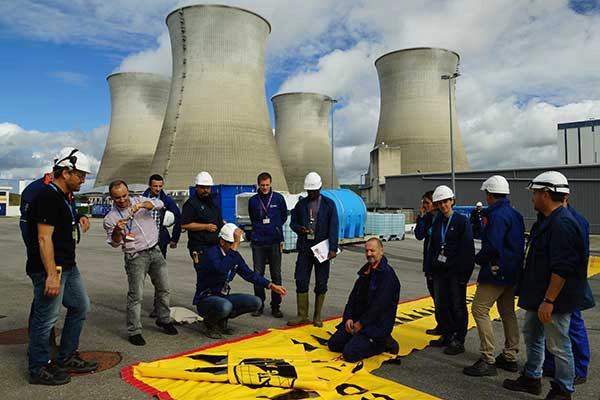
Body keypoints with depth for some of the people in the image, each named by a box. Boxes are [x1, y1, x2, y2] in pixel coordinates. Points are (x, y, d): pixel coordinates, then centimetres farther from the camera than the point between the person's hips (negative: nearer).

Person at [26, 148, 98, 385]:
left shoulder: (65, 197, 14)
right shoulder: (47, 198, -18)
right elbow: (44, 239, -23)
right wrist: (52, 275, -25)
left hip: (68, 267, 11)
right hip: (49, 269, -11)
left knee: (81, 306, 16)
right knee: (46, 318, 0)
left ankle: (66, 359, 29)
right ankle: (38, 370, 16)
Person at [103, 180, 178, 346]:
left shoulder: (139, 201, 5)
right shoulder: (110, 217, -3)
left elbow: (159, 204, -9)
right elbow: (114, 243, -2)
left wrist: (142, 205, -26)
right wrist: (117, 230, -23)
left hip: (155, 251, 4)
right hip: (136, 257, -4)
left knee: (163, 288, 12)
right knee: (136, 295, -6)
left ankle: (164, 320, 30)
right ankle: (134, 331, 6)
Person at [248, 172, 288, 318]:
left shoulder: (278, 198, 1)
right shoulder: (253, 200, 5)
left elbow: (284, 216, 12)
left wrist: (275, 228, 9)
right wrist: (259, 229, 11)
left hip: (275, 242, -1)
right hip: (258, 243, 1)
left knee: (276, 275, 4)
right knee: (258, 274, 5)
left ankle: (276, 306, 14)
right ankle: (259, 304, 17)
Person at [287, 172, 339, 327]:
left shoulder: (329, 204, 2)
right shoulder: (301, 204, 9)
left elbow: (333, 227, -4)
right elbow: (293, 222, 14)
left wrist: (333, 249, -13)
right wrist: (300, 229, -10)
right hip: (305, 248, 2)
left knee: (321, 283, 4)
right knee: (301, 281, 0)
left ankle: (317, 316, 16)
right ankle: (302, 315, 12)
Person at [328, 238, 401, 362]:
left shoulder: (387, 274, -17)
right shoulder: (365, 270, 10)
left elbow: (379, 305, -21)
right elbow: (354, 295, 10)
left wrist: (361, 323, -15)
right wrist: (348, 318, -3)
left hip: (377, 324, -8)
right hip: (357, 320, 8)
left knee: (349, 354, -19)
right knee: (333, 344, 1)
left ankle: (380, 344, 3)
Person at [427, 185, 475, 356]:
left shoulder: (461, 221, -7)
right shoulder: (437, 222, 10)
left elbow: (467, 248, -12)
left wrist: (464, 272, -16)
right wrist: (432, 267, 7)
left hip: (455, 271, -6)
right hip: (439, 270, 6)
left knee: (458, 306, 5)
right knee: (441, 304, 12)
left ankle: (458, 341, 15)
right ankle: (446, 336, 27)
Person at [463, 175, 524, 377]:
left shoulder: (497, 215, -18)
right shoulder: (515, 214, 13)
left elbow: (492, 246, -26)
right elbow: (516, 244, 17)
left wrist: (479, 258, -8)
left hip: (496, 271, -10)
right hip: (512, 272, 10)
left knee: (479, 309, -6)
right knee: (507, 312, 16)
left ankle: (487, 360, -5)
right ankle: (510, 357, 25)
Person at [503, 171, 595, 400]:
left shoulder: (562, 224, -22)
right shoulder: (546, 220, 11)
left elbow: (562, 269, -27)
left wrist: (549, 300, -25)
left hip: (554, 300, -11)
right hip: (538, 295, 11)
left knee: (558, 345, 4)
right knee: (531, 335, 21)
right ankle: (531, 379, 36)